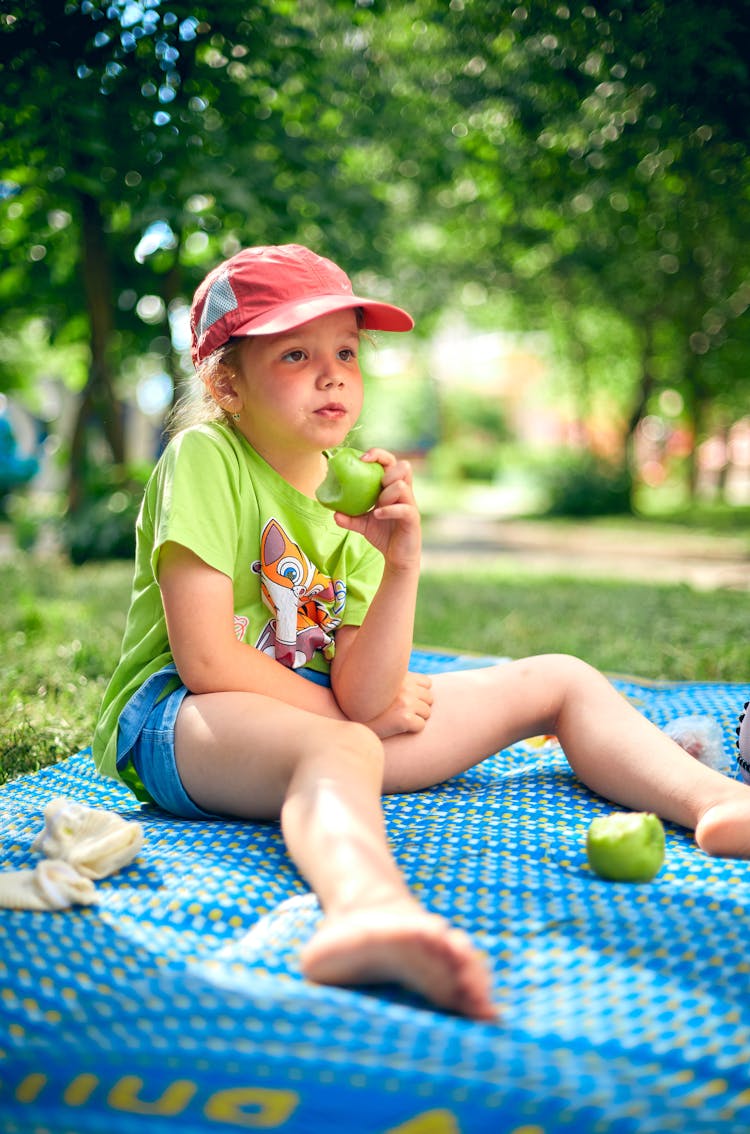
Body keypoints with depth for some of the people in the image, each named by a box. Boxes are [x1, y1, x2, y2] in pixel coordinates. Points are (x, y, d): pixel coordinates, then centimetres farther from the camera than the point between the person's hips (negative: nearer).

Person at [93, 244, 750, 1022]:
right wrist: (341, 708, -7)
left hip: (320, 719, 7)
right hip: (176, 722, -7)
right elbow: (206, 660, -20)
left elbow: (362, 697, -5)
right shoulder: (204, 458, -11)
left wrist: (402, 569, -19)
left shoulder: (351, 499, 6)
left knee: (558, 681, 3)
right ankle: (365, 908, -75)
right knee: (343, 748, -44)